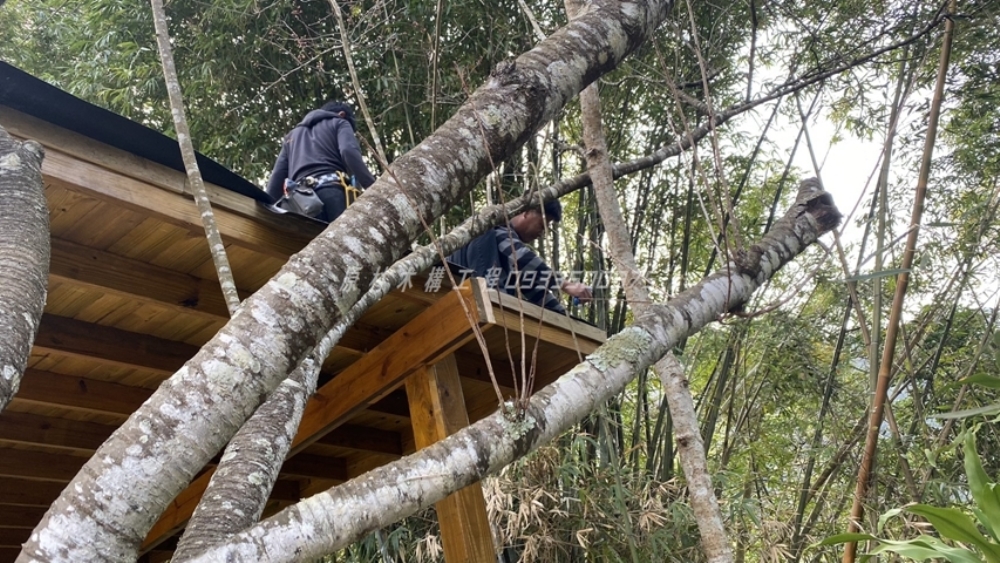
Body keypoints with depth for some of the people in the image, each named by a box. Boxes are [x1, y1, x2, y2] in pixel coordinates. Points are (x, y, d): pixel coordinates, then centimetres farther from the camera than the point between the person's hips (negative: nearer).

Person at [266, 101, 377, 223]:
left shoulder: (292, 135, 37)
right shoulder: (339, 123, 22)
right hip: (333, 191, -4)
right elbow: (349, 152, -1)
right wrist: (374, 189, -8)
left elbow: (277, 176, 26)